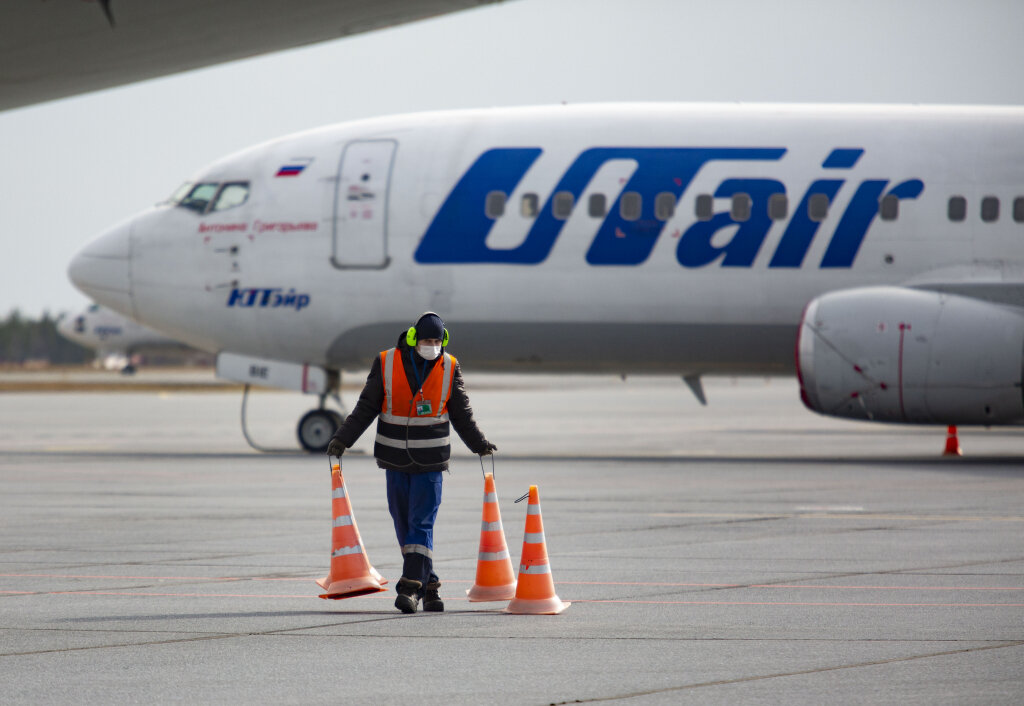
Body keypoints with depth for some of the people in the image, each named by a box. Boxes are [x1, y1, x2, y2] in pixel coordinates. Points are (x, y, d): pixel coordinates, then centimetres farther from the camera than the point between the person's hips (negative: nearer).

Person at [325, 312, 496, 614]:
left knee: (422, 524, -11)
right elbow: (366, 408, 3)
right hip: (395, 460, 1)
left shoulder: (449, 367, 0)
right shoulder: (386, 363, -3)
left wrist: (480, 445, 11)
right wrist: (342, 439, -3)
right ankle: (428, 586, 13)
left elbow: (461, 414, 11)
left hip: (430, 463, -1)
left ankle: (410, 587, -15)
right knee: (404, 527, 3)